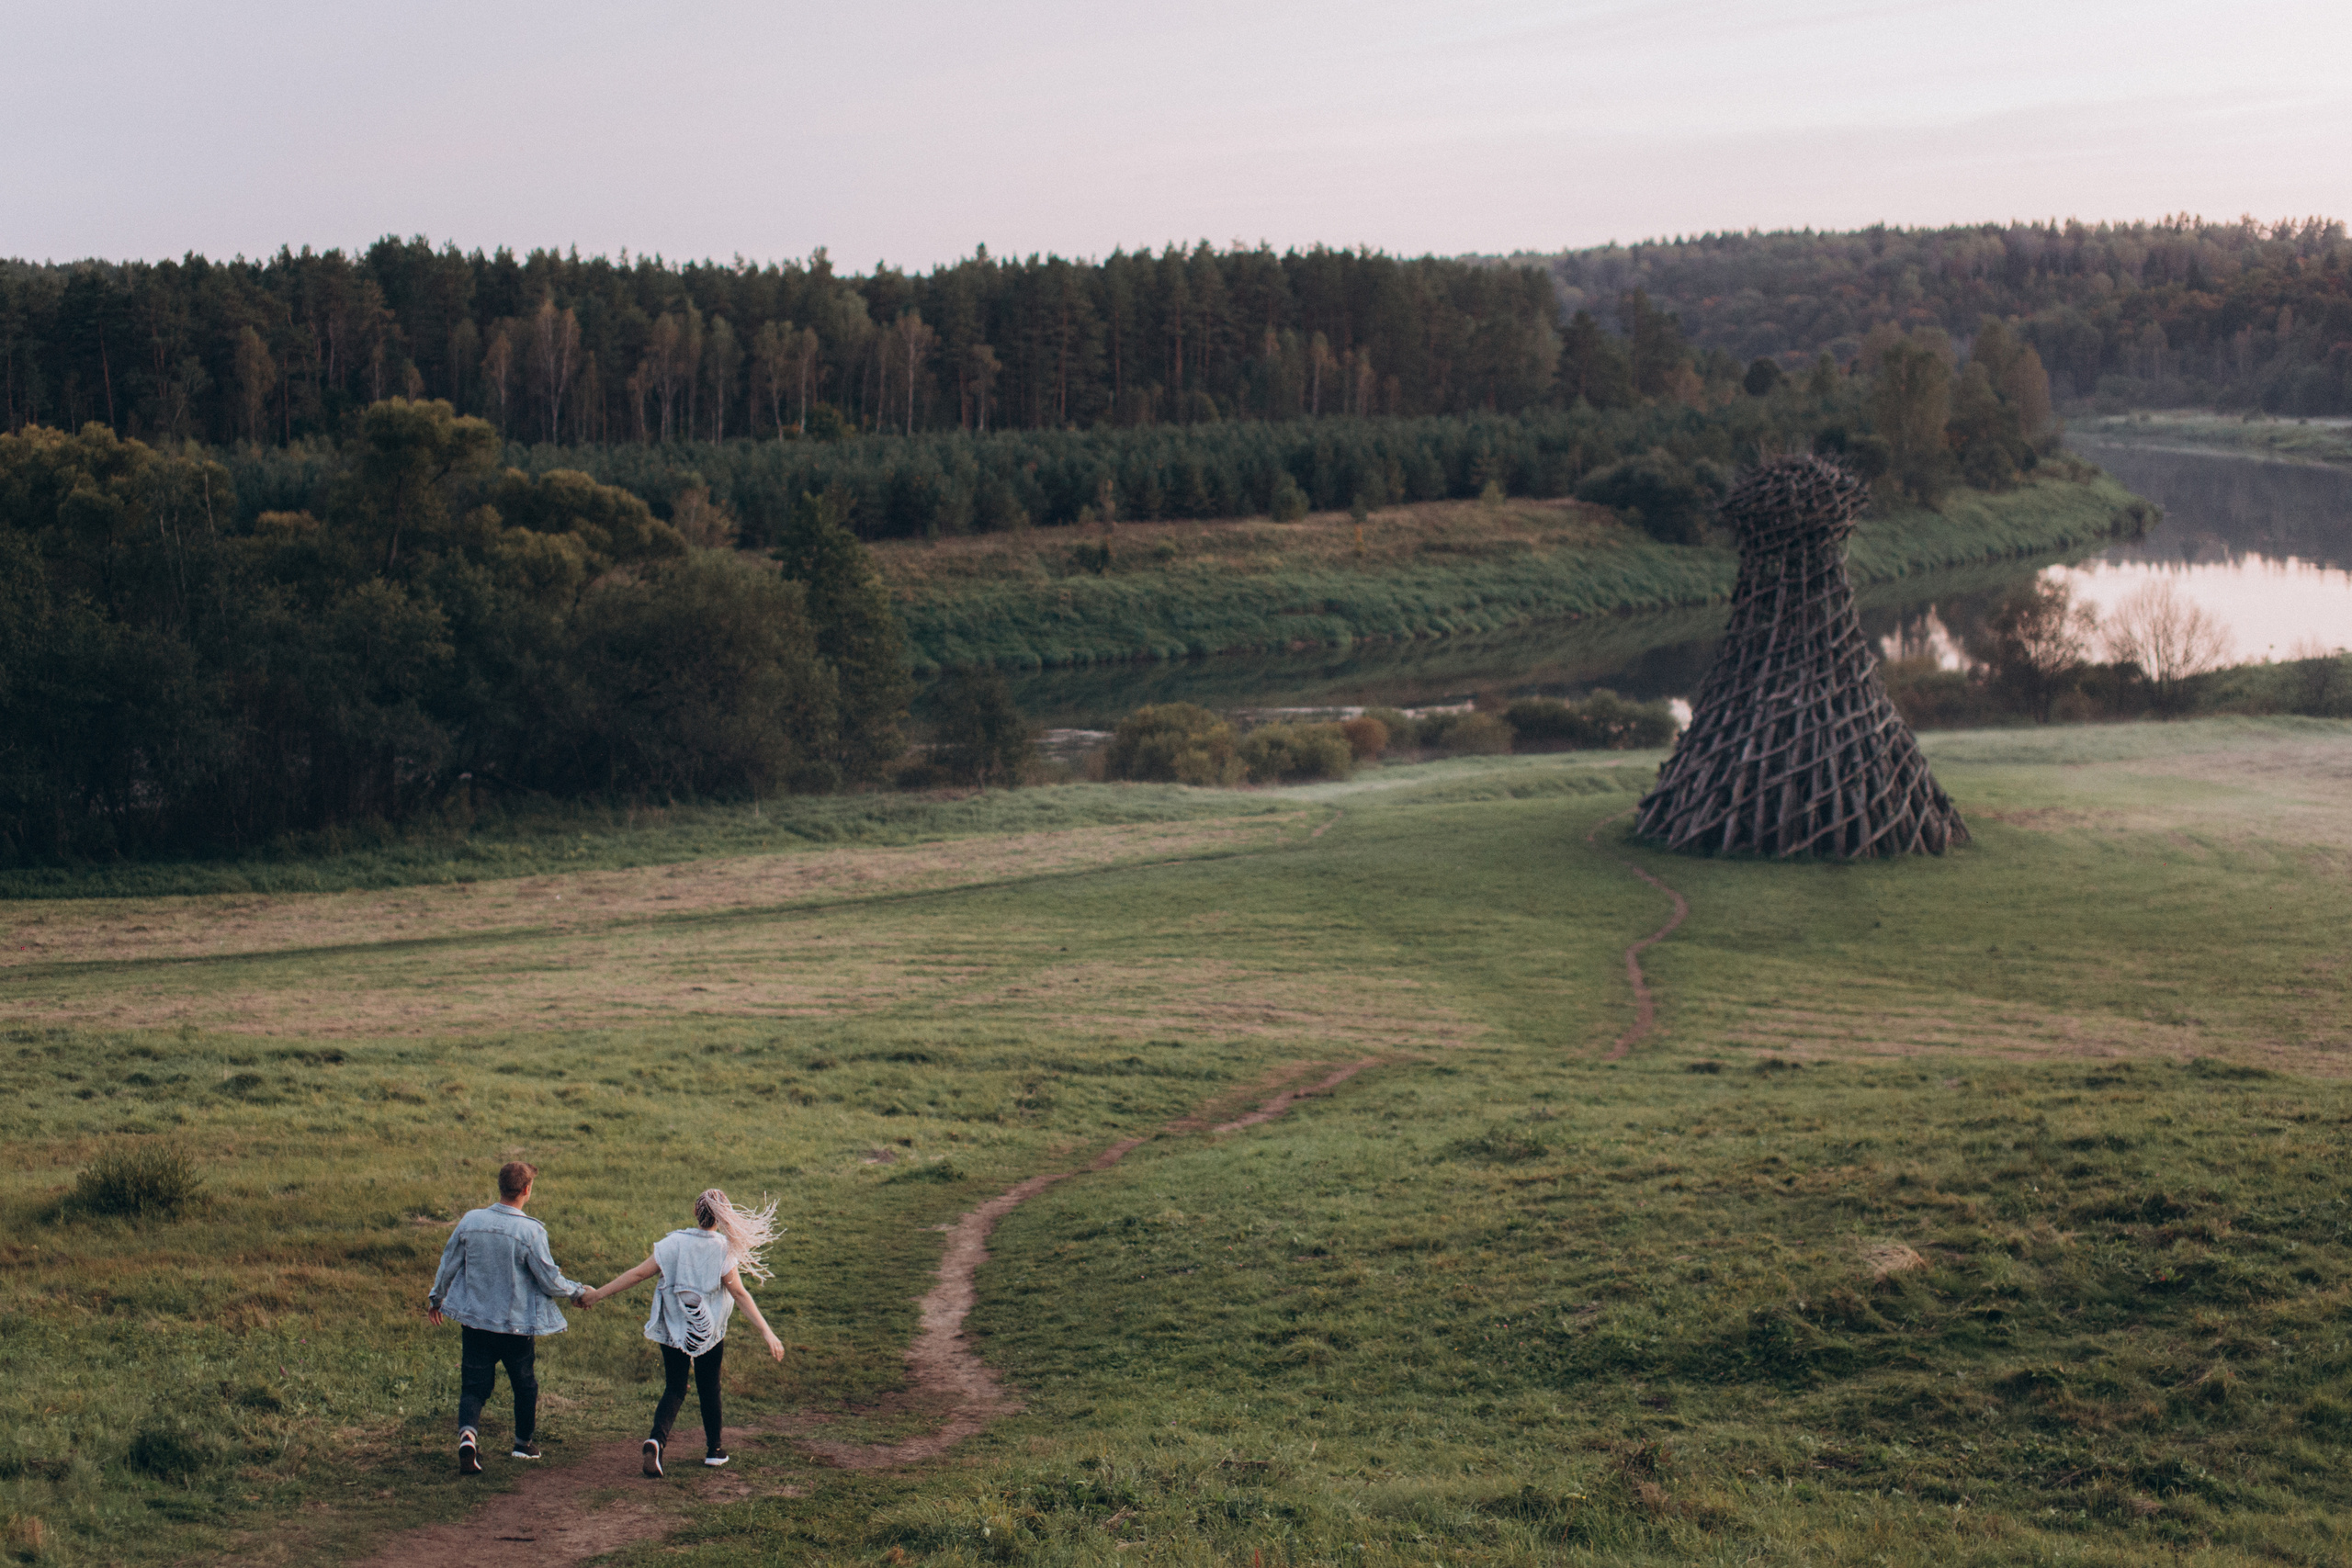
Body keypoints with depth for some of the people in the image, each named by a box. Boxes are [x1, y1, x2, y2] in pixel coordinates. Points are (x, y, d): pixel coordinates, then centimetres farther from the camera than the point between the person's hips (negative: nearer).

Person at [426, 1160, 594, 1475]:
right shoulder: (531, 1231, -18)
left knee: (473, 1386, 6)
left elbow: (448, 1265, 6)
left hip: (474, 1320, 2)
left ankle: (467, 1432, -20)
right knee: (525, 1385, 19)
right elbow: (550, 1281, -12)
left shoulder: (471, 1221, -6)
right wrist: (578, 1292, 8)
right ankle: (524, 1443, 34)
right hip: (517, 1323, -2)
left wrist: (436, 1298, 24)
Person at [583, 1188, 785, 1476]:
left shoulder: (674, 1243, -7)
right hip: (709, 1332, -1)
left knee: (674, 1388, 8)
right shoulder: (723, 1250, -11)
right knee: (709, 1388, 16)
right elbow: (739, 1294, -14)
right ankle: (715, 1450, 26)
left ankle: (657, 1439, -17)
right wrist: (767, 1333, -13)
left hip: (672, 1330, 1)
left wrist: (599, 1294, 3)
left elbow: (639, 1273, -6)